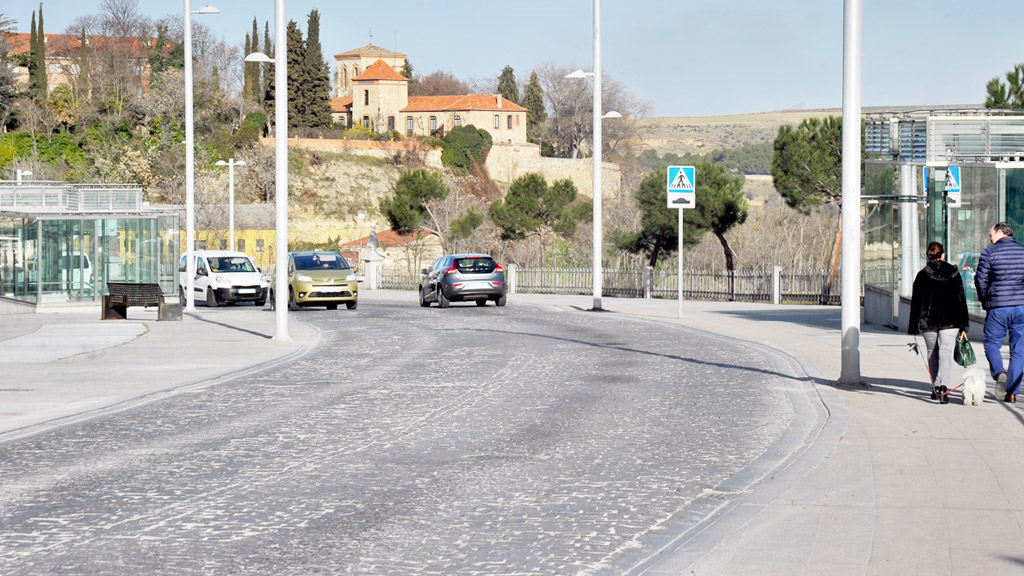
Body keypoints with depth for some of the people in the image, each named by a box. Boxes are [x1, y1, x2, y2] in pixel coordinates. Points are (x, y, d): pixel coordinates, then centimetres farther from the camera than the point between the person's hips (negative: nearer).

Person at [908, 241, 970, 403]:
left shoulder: (922, 275, -1)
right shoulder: (954, 273, 3)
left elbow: (916, 302, -1)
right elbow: (961, 299, 5)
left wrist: (914, 327, 3)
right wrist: (963, 326, 9)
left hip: (928, 321, 0)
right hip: (950, 321, 0)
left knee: (932, 353, 15)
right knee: (946, 352, -6)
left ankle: (936, 388, 22)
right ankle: (943, 386, -26)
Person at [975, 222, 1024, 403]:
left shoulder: (989, 253, -2)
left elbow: (980, 279, -2)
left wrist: (985, 301, 12)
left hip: (998, 306, -3)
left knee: (992, 342, 12)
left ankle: (999, 372, -14)